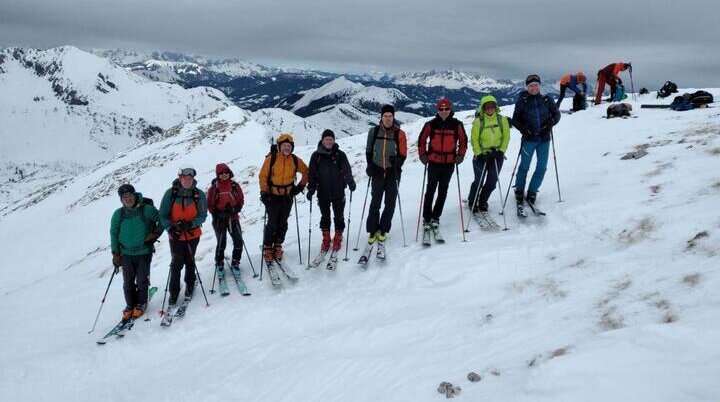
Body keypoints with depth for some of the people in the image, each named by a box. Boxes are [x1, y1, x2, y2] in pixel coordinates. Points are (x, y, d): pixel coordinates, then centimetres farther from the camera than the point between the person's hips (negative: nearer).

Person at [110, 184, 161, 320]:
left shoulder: (147, 210, -10)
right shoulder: (118, 214, -1)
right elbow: (114, 234, 5)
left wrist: (155, 234, -9)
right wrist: (115, 253, 2)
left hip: (144, 252, -2)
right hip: (126, 254, 2)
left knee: (142, 281, 5)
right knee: (128, 282, 9)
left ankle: (141, 304, 26)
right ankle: (130, 305, 27)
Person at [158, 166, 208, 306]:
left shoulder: (199, 194, -9)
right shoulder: (170, 193, -9)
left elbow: (202, 216, -7)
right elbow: (163, 215, -5)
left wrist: (189, 224, -23)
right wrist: (171, 228, -19)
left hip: (193, 234, 1)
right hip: (175, 235, -1)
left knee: (189, 261, 15)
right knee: (176, 263, -1)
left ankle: (190, 284, 39)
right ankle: (174, 292, 14)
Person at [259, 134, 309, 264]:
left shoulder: (295, 160, 1)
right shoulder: (271, 158, -9)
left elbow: (306, 172, 14)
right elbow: (263, 176, -5)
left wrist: (301, 186, 6)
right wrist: (264, 192, -10)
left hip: (287, 196, 3)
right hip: (272, 196, -3)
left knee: (283, 224, 10)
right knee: (272, 223, -4)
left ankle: (278, 246, 24)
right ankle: (267, 248, 11)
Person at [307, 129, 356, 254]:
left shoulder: (340, 155, 0)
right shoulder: (316, 156, 2)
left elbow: (346, 169, -10)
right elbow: (312, 174, 2)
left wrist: (350, 181, -27)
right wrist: (311, 189, -8)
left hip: (338, 192, -1)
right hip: (323, 193, 1)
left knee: (339, 216, 7)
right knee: (325, 216, 10)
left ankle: (338, 238, 22)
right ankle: (326, 239, 23)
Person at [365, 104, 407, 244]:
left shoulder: (399, 133, -3)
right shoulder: (374, 131, 1)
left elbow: (403, 154, -1)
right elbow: (369, 151, 9)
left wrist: (397, 163, -19)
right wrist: (370, 166, -2)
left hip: (393, 173, 0)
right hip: (377, 172, 0)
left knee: (390, 204, 5)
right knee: (375, 202, 0)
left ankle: (382, 230, 18)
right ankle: (372, 231, 11)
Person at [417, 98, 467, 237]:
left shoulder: (457, 125, -1)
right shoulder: (431, 124, -4)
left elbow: (463, 140, 10)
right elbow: (422, 139, 6)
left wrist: (460, 155, 2)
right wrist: (423, 155, 0)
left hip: (449, 163, 2)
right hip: (434, 162, -2)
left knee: (443, 191, 8)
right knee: (430, 190, -1)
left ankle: (435, 218, 20)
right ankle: (426, 219, 7)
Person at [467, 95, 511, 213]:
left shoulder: (502, 120, -1)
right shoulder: (478, 121, -7)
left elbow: (506, 137, 3)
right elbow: (474, 139, -5)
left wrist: (501, 151, -7)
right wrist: (479, 154, -12)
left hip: (497, 155, 3)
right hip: (482, 155, -2)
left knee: (492, 182, 5)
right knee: (479, 181, -1)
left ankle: (482, 202, 25)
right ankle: (472, 203, 21)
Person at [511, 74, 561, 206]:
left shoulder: (546, 100, 4)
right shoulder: (522, 101, -2)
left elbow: (556, 114, 12)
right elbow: (515, 120, 2)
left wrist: (550, 123, -8)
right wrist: (524, 129, -14)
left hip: (544, 139, 3)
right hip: (529, 139, -3)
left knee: (542, 167, 4)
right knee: (524, 166, 4)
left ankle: (532, 192, 19)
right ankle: (519, 192, 21)